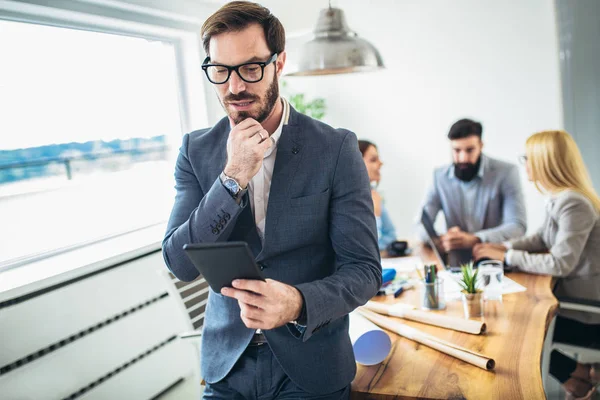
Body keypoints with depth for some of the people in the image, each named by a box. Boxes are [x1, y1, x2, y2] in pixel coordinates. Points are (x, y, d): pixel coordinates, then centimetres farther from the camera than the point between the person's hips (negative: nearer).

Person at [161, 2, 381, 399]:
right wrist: (233, 177, -23)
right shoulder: (197, 150, -4)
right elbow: (180, 264, -11)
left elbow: (364, 269, -14)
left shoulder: (336, 149, -12)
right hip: (227, 364, 3)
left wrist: (298, 303, -33)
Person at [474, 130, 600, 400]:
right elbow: (542, 239, 11)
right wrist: (503, 246, -4)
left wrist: (507, 257, -20)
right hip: (572, 296, 9)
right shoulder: (559, 198, 5)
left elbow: (559, 264, -29)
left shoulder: (574, 204, -27)